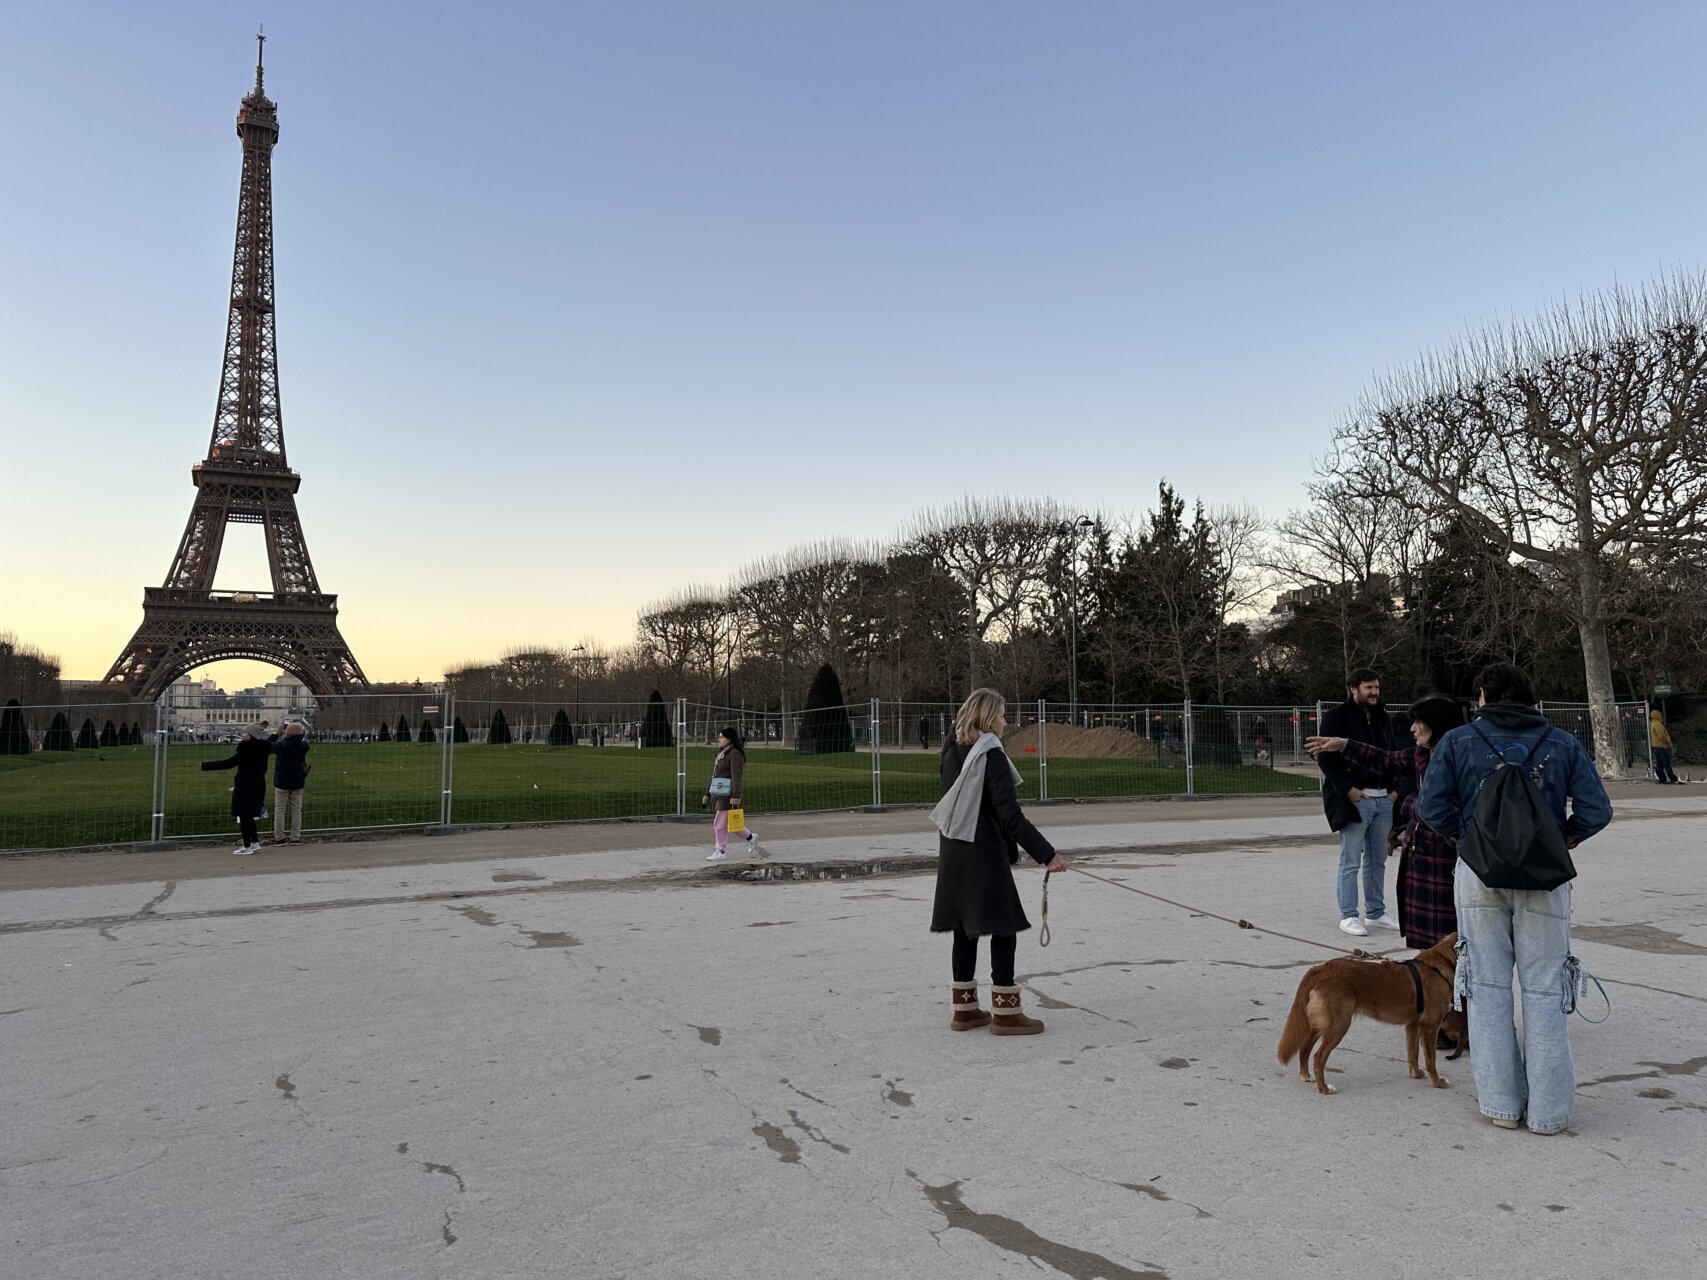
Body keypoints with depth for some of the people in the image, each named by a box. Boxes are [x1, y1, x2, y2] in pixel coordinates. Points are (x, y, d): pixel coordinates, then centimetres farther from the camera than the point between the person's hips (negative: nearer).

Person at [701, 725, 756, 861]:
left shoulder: (735, 754, -12)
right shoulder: (722, 754, 16)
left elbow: (736, 778, -18)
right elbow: (715, 777, 18)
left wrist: (735, 800, -22)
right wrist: (707, 796, 17)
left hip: (728, 794, -9)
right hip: (719, 794, 9)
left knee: (720, 824, -4)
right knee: (728, 822, 16)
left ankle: (721, 852, 8)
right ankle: (750, 838, 32)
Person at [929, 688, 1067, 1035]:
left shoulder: (953, 753, 7)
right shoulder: (991, 755, -15)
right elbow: (1010, 815, -19)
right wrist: (1047, 854, -18)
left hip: (954, 854, 8)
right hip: (984, 854, -8)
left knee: (965, 930, 13)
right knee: (1004, 928, 1)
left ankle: (964, 1008, 19)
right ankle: (1005, 1013, 4)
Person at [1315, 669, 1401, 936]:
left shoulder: (1382, 719, 15)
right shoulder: (1336, 718, -8)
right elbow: (1325, 758, -13)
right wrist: (1347, 789, -18)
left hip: (1382, 799, 7)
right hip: (1353, 799, -7)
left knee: (1377, 860, 14)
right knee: (1350, 861, -4)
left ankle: (1375, 911, 24)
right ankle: (1348, 916, 3)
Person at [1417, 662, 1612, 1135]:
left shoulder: (1458, 741, 2)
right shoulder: (1562, 744, 5)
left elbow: (1431, 805, -7)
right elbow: (1596, 811, -3)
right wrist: (1565, 838, 15)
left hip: (1479, 875, 0)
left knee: (1488, 986, 9)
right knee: (1544, 990, 8)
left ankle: (1501, 1102, 14)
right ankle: (1548, 1109, 13)